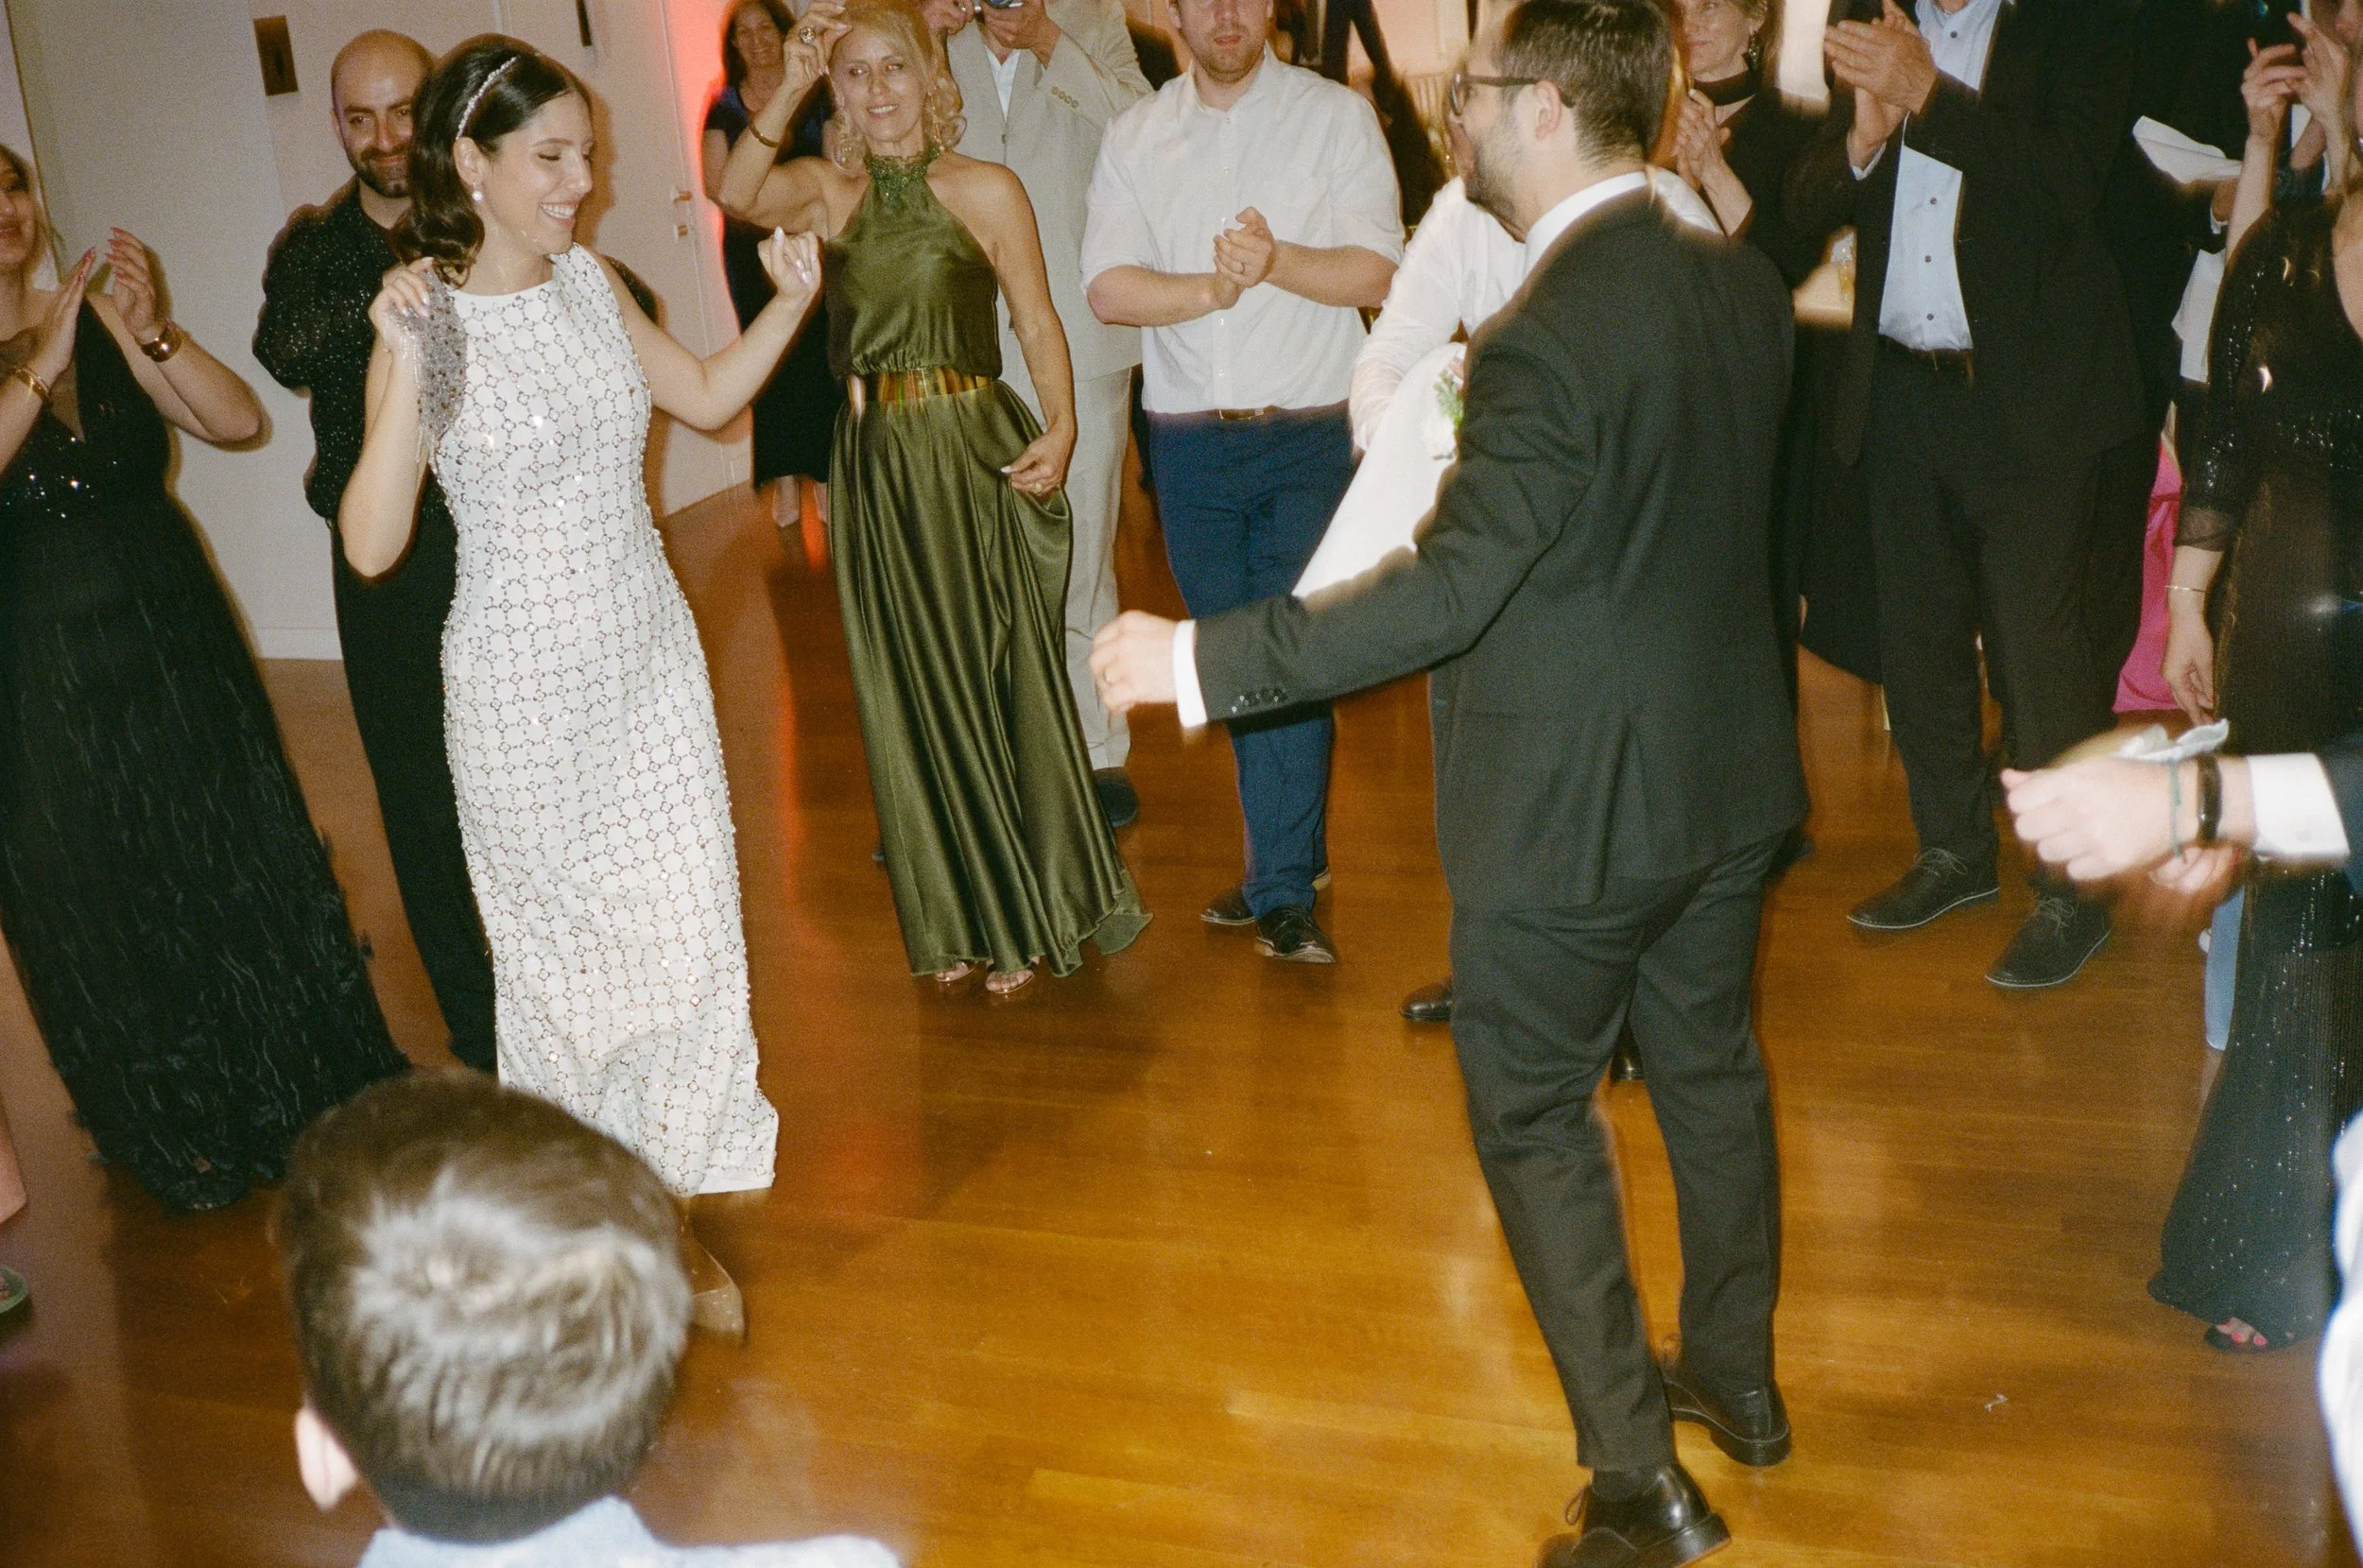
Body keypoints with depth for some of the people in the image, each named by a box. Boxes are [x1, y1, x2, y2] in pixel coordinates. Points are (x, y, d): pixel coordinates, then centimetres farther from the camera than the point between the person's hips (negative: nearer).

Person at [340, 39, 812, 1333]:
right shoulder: (424, 320, -15)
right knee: (564, 951, 10)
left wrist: (789, 302, 2)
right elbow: (369, 547, -23)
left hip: (652, 662, 5)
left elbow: (706, 397, 17)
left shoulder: (591, 283, 2)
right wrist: (406, 374, -34)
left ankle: (675, 1212, 25)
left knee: (691, 936, 7)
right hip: (525, 689, -5)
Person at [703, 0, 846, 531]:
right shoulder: (723, 106, 6)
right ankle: (786, 480, 6)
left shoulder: (816, 93, 4)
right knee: (770, 363, 1)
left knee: (819, 360, -5)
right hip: (752, 248, 1)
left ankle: (824, 474, 3)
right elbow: (717, 183, 1)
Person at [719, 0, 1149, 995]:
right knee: (910, 691, 11)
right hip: (877, 461, 3)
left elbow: (1037, 324, -3)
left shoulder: (985, 192, -2)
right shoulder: (826, 193, 5)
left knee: (1002, 679, 4)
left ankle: (1030, 914, 21)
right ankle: (954, 920, 26)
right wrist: (788, 87, -21)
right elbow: (734, 191, -14)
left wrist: (1060, 428, -17)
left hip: (975, 451, -3)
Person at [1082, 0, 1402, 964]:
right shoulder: (1134, 137, 8)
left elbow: (1376, 274, -7)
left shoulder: (1336, 117, 1)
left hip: (1309, 433, -3)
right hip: (1188, 440, 3)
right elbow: (1107, 288, -4)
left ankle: (1282, 892, 0)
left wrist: (1277, 260, -24)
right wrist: (1215, 286, -20)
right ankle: (1288, 861, 25)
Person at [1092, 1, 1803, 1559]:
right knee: (1709, 1062, 23)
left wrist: (1198, 659, -23)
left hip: (1572, 811, -8)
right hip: (1729, 774, 8)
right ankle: (1738, 1374, 42)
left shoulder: (1548, 337, -25)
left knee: (1537, 1118, 8)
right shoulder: (1743, 285, 0)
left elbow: (1447, 591, -27)